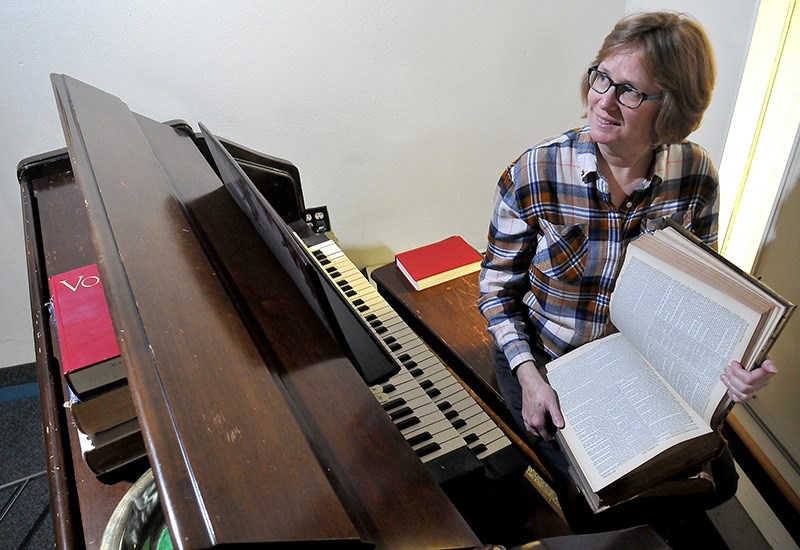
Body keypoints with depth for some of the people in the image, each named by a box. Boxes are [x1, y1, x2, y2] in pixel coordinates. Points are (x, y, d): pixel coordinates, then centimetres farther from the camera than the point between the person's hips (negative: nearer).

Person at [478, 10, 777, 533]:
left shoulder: (696, 175, -13)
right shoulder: (533, 175, -23)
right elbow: (499, 282, -10)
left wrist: (731, 358, -20)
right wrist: (528, 375, -20)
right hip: (545, 361, -3)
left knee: (716, 481, 7)